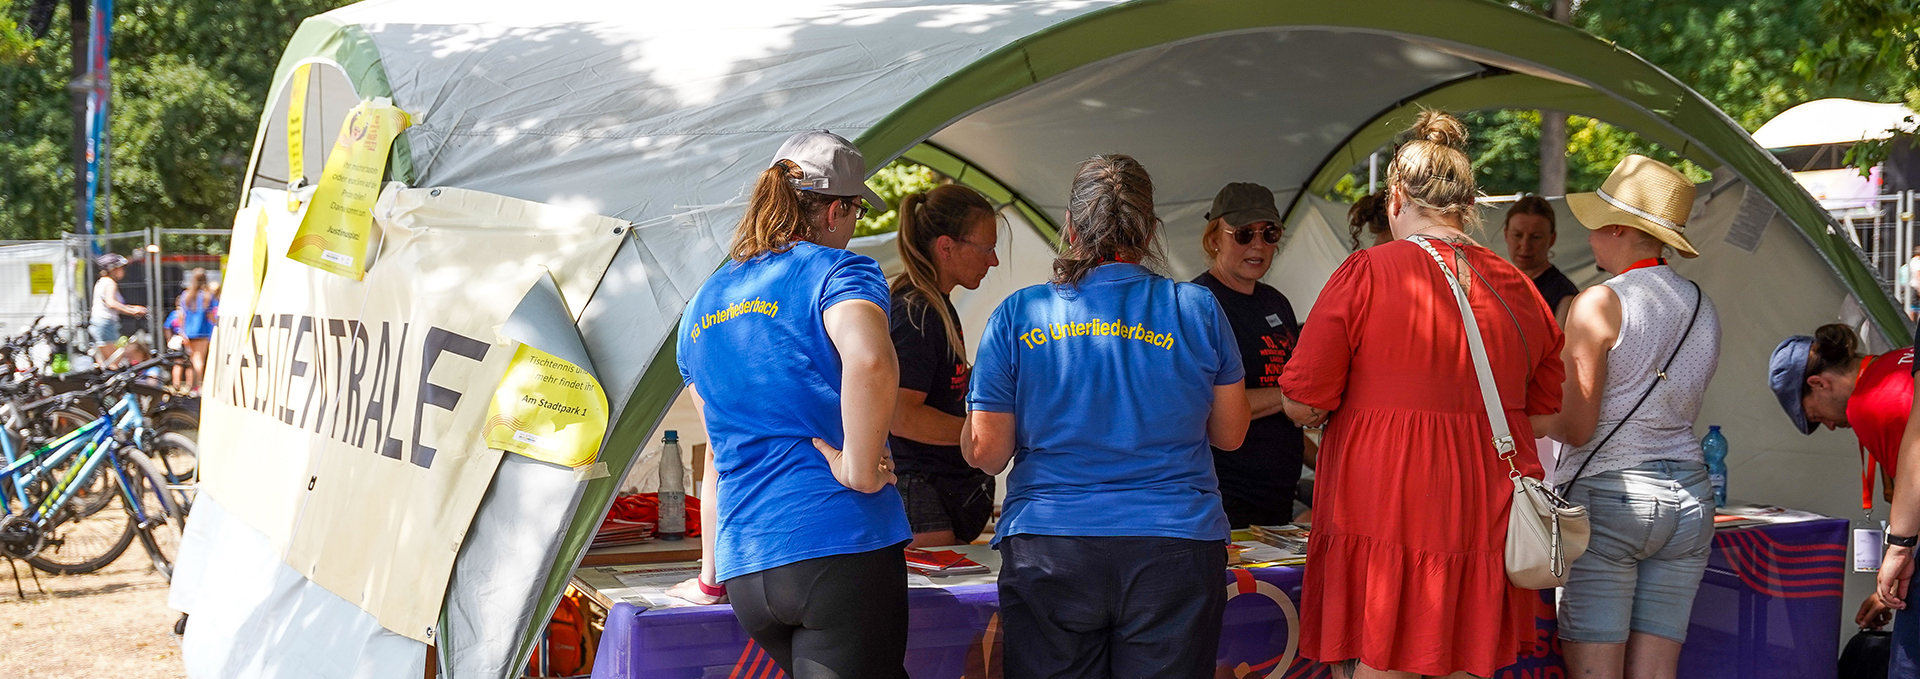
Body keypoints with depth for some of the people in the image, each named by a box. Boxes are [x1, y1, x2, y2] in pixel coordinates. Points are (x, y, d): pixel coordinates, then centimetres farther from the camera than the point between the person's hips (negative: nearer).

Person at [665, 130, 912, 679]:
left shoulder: (703, 305, 19)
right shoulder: (837, 272, -3)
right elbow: (870, 362, -27)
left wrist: (710, 576, 33)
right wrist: (858, 471, -14)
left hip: (745, 570, 7)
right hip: (842, 546, -7)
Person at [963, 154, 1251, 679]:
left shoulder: (1018, 315, -2)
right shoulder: (1196, 309, 1)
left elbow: (987, 452, -1)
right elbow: (1230, 434, 10)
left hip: (1046, 556, 0)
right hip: (1174, 551, 0)